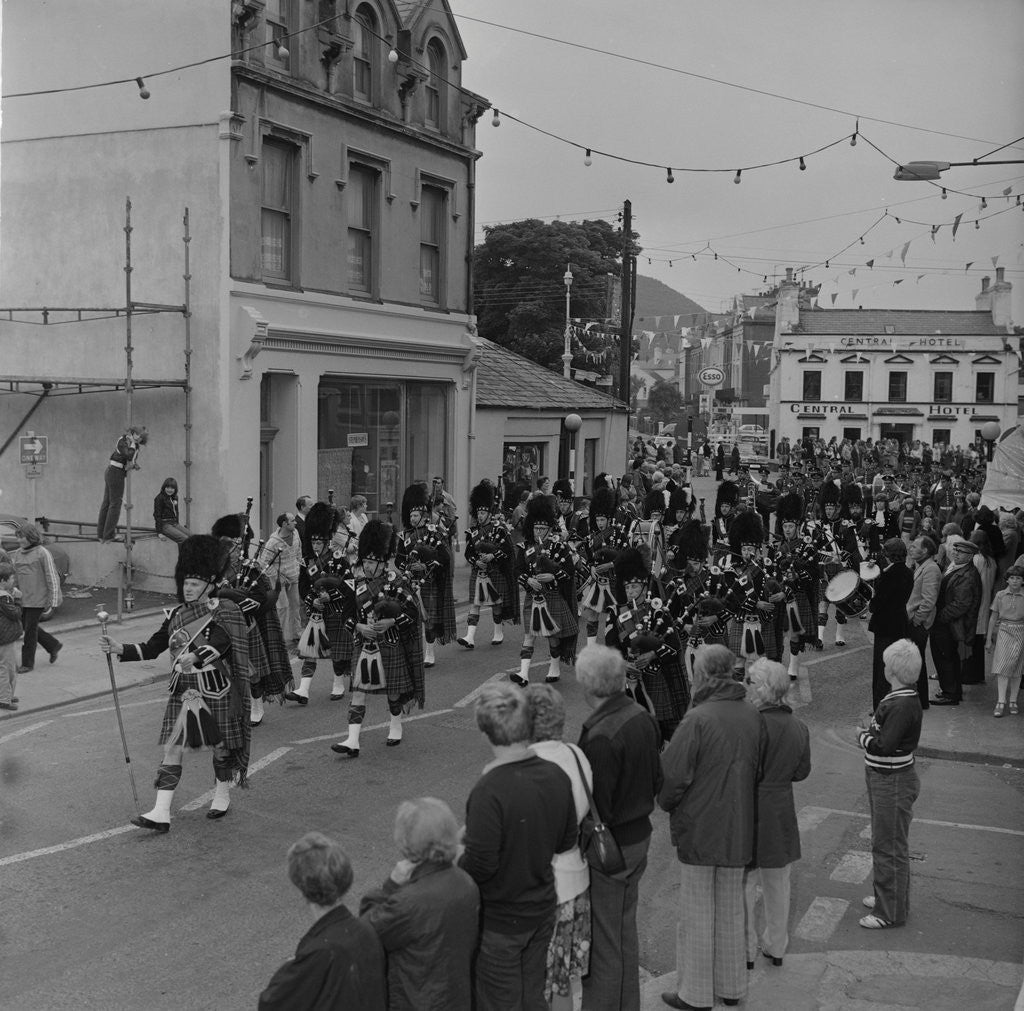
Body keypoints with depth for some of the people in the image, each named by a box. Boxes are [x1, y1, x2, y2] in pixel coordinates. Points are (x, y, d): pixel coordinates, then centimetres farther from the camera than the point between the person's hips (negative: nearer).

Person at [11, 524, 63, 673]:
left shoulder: (42, 553, -12)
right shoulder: (17, 554, 8)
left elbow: (52, 578, -11)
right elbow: (13, 577, 15)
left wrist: (52, 602, -13)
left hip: (37, 599, -7)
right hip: (23, 599, 7)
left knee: (30, 629, -1)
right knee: (26, 626, 14)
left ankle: (27, 663, 12)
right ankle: (54, 645, 32)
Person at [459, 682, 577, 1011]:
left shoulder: (489, 790, -28)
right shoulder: (556, 776, -8)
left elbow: (480, 866, -25)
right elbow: (567, 841, 4)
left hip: (499, 920, -6)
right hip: (542, 910, 6)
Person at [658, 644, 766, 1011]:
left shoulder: (698, 719, -22)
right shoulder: (753, 716, -2)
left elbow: (674, 774, -18)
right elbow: (759, 770, 7)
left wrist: (666, 803, 2)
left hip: (699, 828, -6)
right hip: (739, 829, 6)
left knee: (697, 913, 8)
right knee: (732, 909, 19)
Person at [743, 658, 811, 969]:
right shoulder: (799, 727, -2)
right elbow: (802, 772, 8)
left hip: (751, 812, -6)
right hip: (782, 813, 6)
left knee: (744, 883, 8)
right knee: (778, 884, 19)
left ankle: (746, 950, 18)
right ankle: (776, 947, 31)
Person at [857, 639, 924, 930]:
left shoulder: (904, 704, -26)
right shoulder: (898, 698, 5)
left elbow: (883, 746, -29)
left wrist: (863, 736, -12)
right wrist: (871, 729, -3)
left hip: (893, 783, -10)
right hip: (883, 778, 10)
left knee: (889, 847, 2)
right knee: (883, 842, 22)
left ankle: (891, 913, 14)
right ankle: (887, 897, 38)